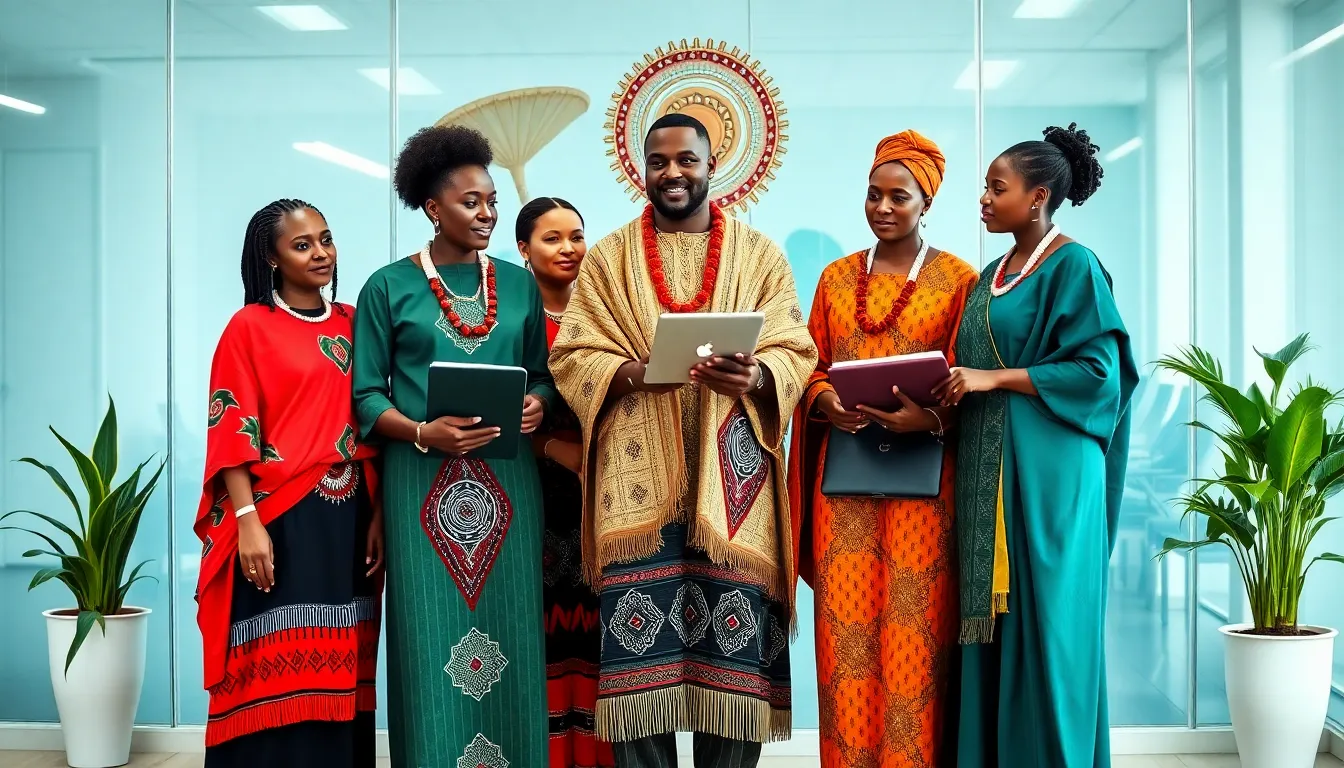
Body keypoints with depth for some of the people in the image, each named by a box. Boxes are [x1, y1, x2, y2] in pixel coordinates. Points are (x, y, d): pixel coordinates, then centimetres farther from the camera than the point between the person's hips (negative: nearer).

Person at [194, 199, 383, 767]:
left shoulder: (352, 324, 12)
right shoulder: (248, 327, -1)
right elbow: (232, 433, -6)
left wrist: (378, 513, 4)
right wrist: (248, 523, -15)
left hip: (349, 521, 4)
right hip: (279, 520, -4)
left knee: (337, 668, 8)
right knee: (275, 671, -3)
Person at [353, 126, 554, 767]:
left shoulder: (517, 284, 11)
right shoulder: (389, 288, 2)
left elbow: (542, 372, 15)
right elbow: (366, 394, 0)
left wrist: (537, 403, -7)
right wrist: (423, 433, -17)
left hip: (507, 481, 3)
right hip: (424, 483, -2)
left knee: (508, 633, 3)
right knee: (432, 639, -2)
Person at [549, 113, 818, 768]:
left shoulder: (759, 255, 12)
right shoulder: (609, 258, 12)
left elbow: (794, 350, 4)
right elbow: (573, 355, 4)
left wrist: (753, 376, -18)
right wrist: (633, 373, -17)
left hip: (730, 479, 0)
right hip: (640, 479, 0)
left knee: (733, 633, -2)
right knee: (640, 634, -4)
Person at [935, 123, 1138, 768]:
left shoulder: (1073, 266, -6)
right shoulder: (995, 274, 17)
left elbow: (1099, 371, -13)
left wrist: (994, 378, -16)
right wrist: (954, 388, 1)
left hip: (1046, 469, -7)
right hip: (989, 471, 8)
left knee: (1045, 619, -4)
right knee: (992, 619, 6)